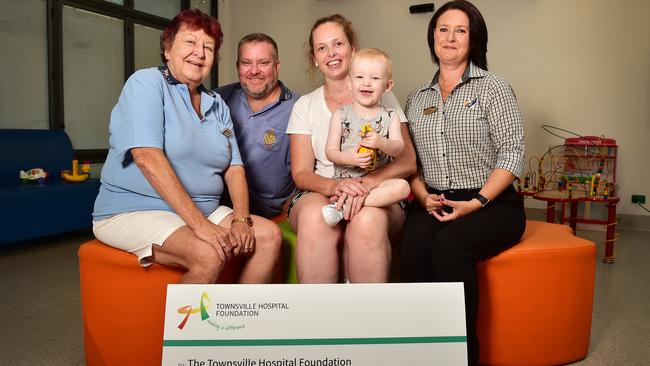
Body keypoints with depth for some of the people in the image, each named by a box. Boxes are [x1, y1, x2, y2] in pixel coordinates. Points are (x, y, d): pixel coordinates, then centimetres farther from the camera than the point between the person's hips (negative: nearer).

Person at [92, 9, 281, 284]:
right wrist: (199, 224, -26)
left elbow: (234, 167, 6)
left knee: (269, 235, -10)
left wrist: (241, 219, -12)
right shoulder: (146, 83, -7)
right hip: (133, 211, -6)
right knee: (208, 255, -31)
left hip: (203, 211, 7)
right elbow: (148, 158, -21)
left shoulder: (217, 105, 13)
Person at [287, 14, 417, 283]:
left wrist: (364, 184, -21)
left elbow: (407, 162, -1)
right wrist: (334, 186, -20)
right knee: (315, 218, -35)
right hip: (320, 193, 1)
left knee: (368, 220, -36)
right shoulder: (305, 106, 12)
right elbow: (301, 173, 3)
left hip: (377, 194, 0)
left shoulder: (381, 98, 9)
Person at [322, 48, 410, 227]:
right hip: (344, 179, -1)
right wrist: (347, 158, -20)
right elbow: (330, 151, 2)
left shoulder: (390, 116, 9)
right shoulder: (340, 115, 6)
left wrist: (381, 143, -24)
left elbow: (399, 149, -2)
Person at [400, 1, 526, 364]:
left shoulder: (493, 87, 2)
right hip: (433, 203, 3)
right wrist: (424, 196, -7)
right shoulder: (417, 98, 15)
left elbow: (512, 153, -5)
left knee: (448, 246, -33)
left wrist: (476, 202, -16)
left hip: (492, 203, -3)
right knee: (414, 248, -30)